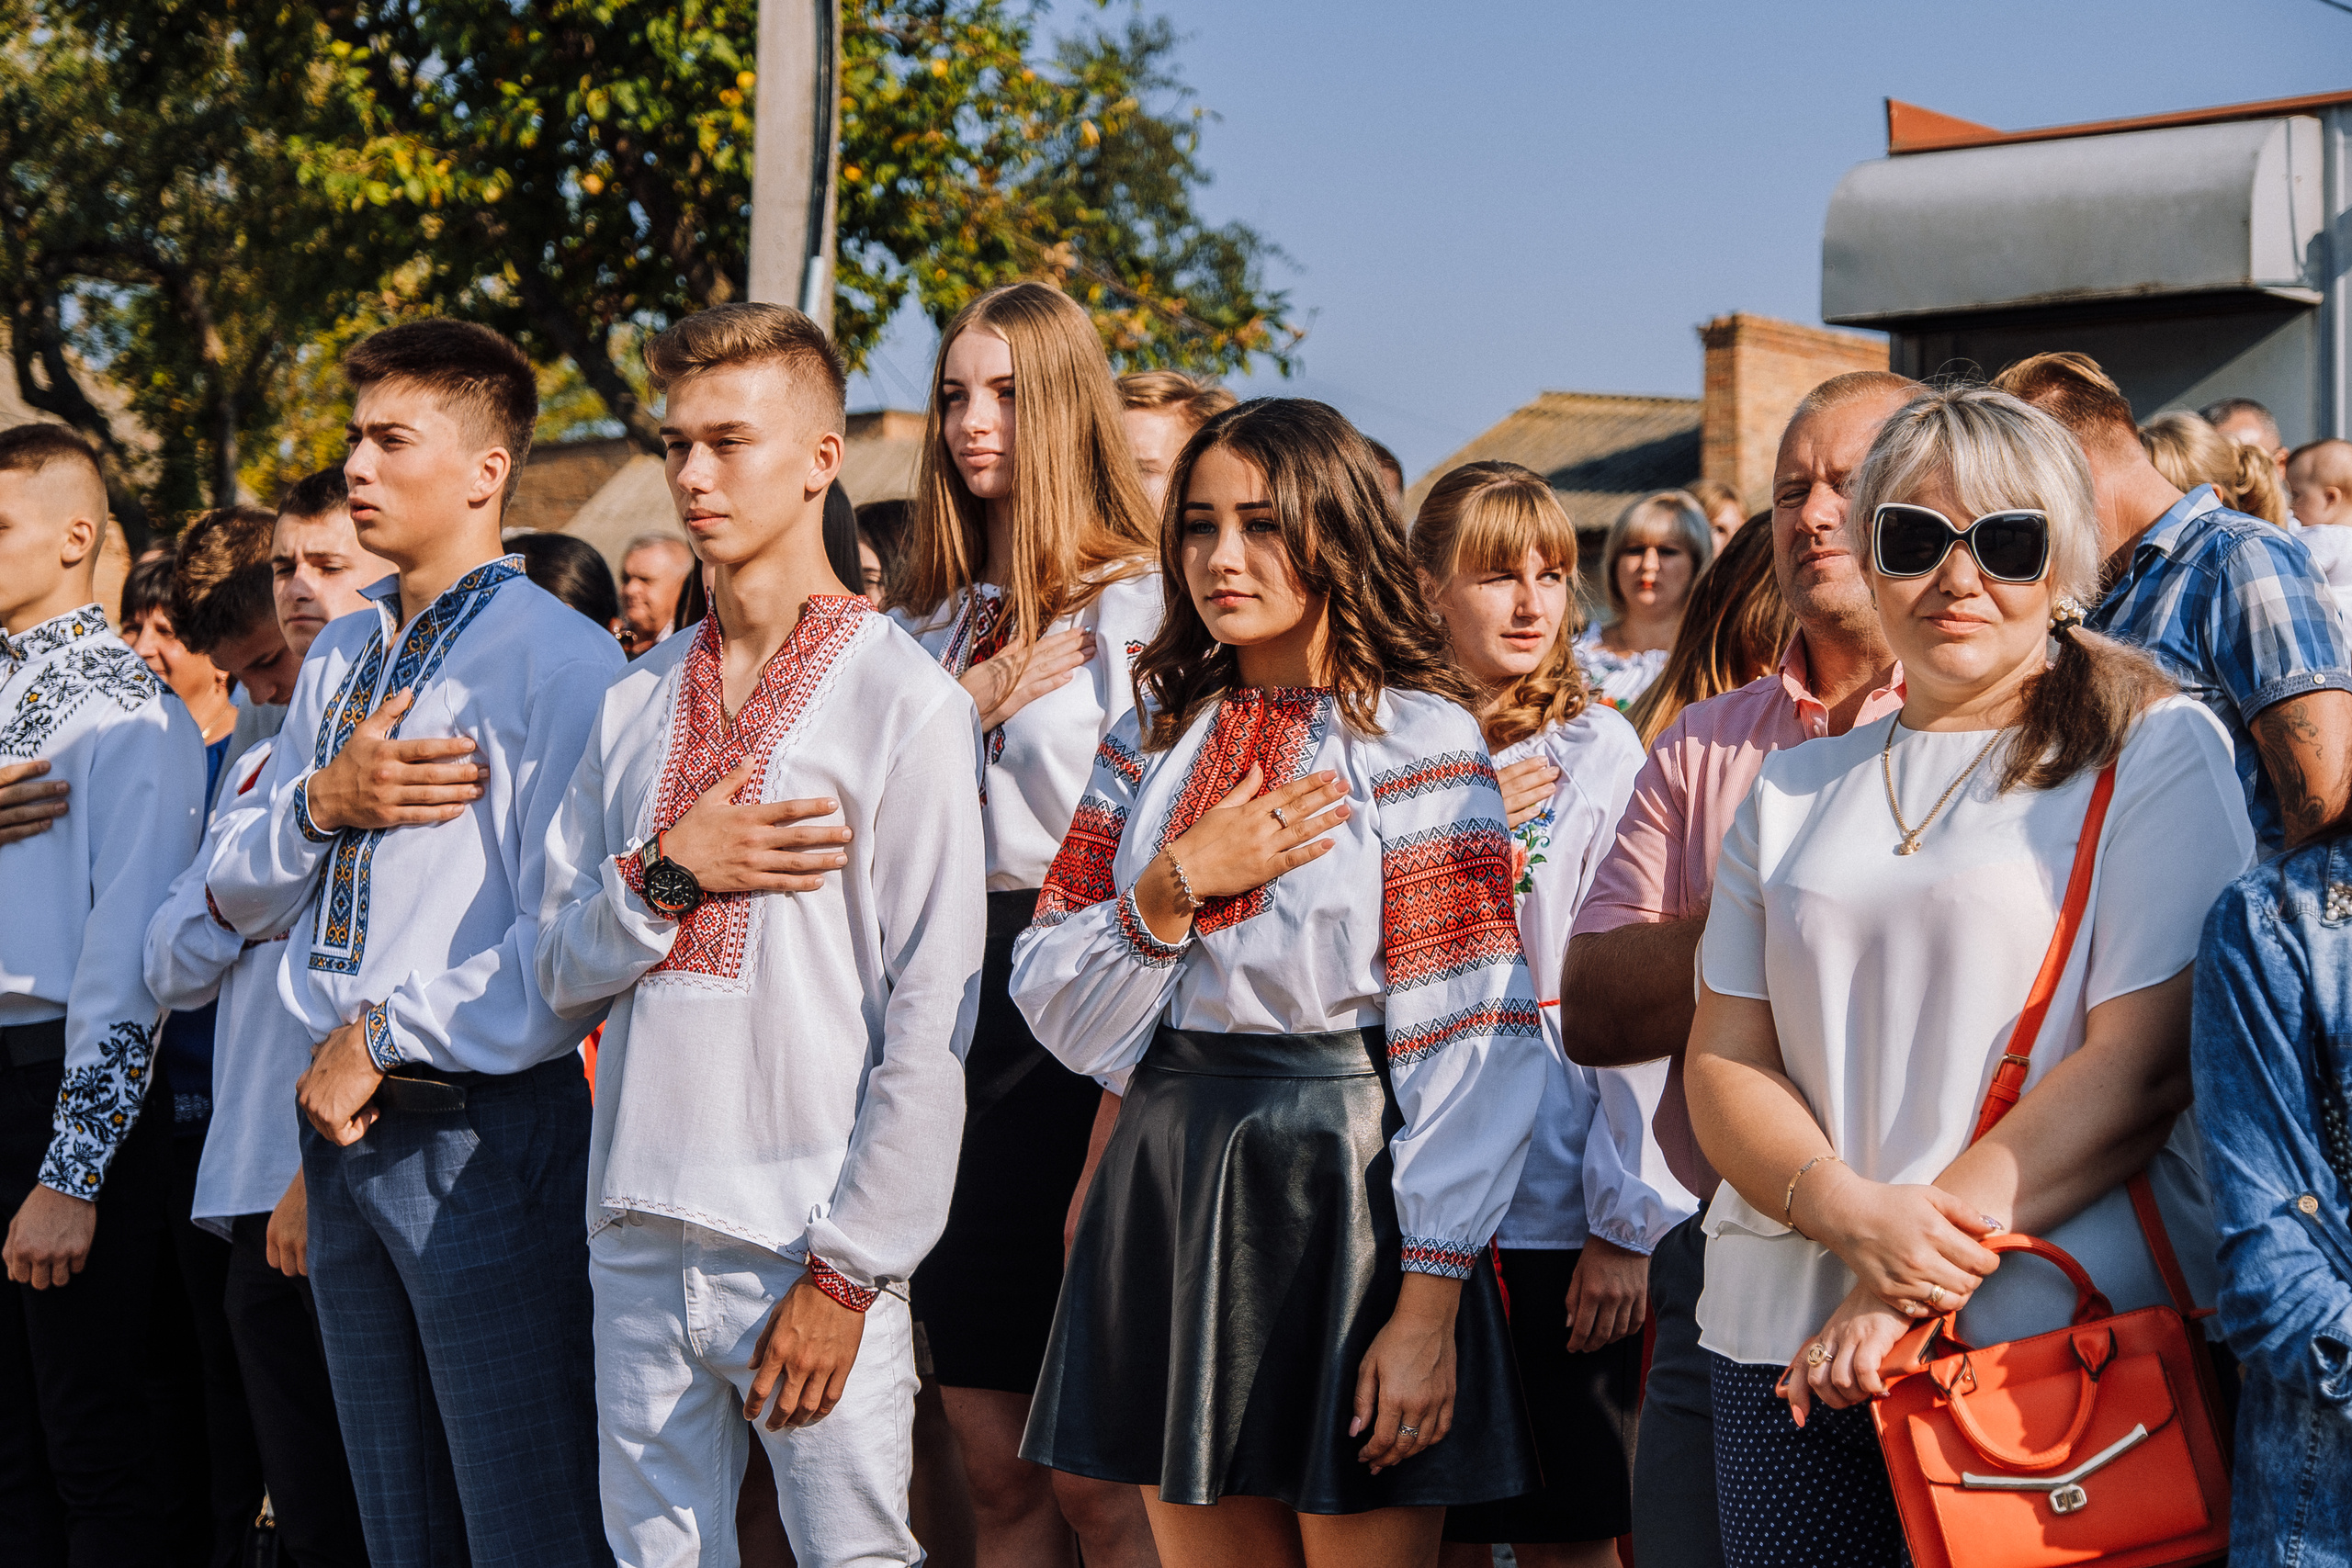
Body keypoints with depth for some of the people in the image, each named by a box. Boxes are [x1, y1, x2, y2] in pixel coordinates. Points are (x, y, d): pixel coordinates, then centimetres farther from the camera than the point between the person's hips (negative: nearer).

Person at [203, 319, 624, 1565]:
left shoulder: (559, 658, -11)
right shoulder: (336, 660, 16)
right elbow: (238, 898, 16)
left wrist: (385, 1036, -12)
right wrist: (323, 801, -4)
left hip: (485, 1128, -8)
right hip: (343, 1130, 8)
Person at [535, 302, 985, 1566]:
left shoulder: (906, 700, -5)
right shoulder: (636, 702, 13)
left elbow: (931, 1020, -9)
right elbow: (564, 973, 12)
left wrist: (848, 1270, -12)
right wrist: (667, 873, -8)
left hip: (812, 1244, -5)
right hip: (636, 1235, 5)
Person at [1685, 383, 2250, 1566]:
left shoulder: (2159, 749, 0)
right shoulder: (1796, 791, 15)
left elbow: (2149, 1061, -9)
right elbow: (1723, 1062, 9)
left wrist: (1918, 1280, -15)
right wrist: (1850, 1214, -12)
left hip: (2054, 1335, -4)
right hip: (1787, 1338, 4)